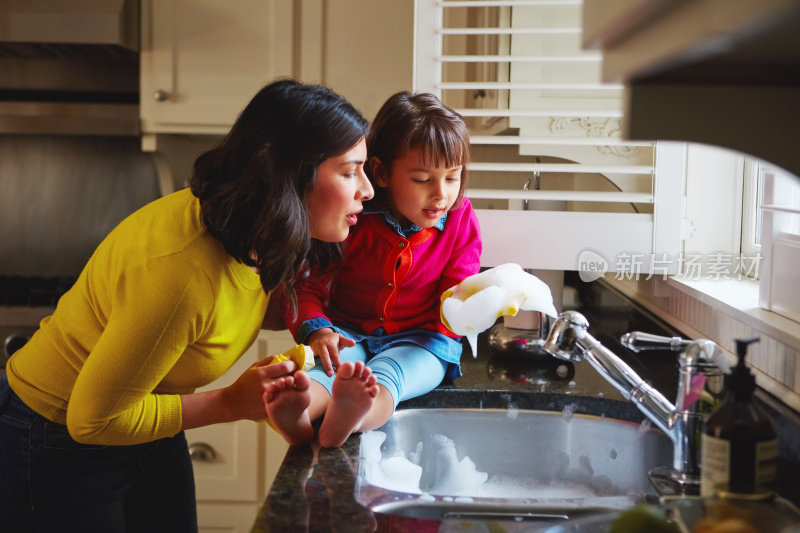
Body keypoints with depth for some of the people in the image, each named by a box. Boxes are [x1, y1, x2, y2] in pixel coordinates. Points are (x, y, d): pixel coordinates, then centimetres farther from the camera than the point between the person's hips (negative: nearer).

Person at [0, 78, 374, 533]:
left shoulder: (258, 247, -11)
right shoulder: (181, 272, -36)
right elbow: (92, 419, -26)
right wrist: (232, 404, -24)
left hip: (151, 437, 8)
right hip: (61, 452, -7)